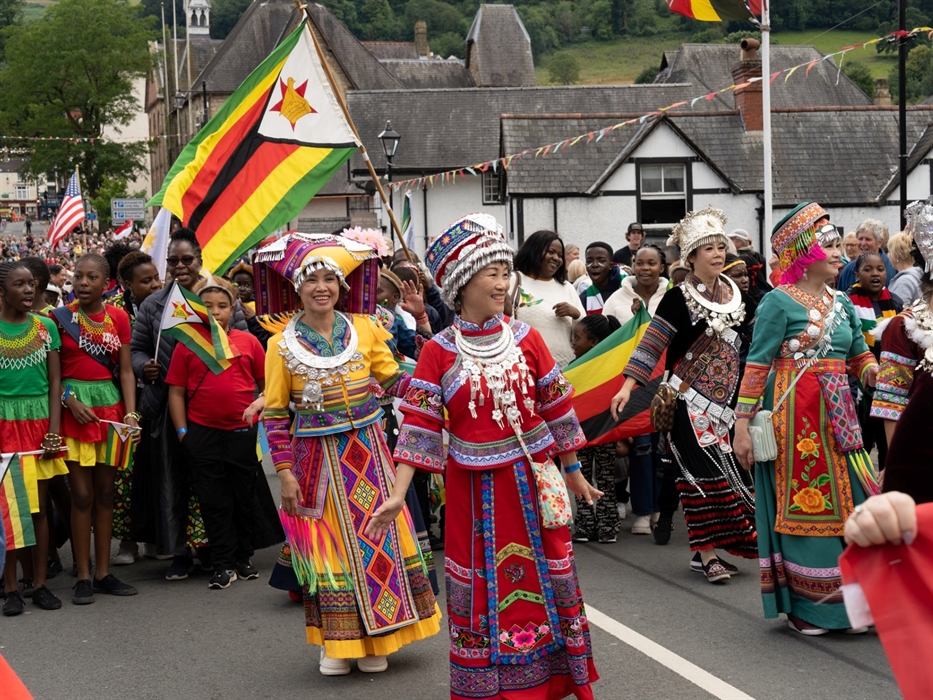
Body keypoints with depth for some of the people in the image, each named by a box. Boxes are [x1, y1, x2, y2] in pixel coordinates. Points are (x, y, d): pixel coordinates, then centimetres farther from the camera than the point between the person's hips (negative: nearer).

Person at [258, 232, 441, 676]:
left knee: (374, 539, 6)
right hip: (317, 456, -2)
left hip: (367, 451, 2)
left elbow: (393, 380, 2)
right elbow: (275, 414, -2)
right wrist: (285, 471, -6)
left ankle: (375, 640, 18)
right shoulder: (283, 345, -4)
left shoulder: (364, 328, 1)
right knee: (328, 544, 5)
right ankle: (336, 640, 16)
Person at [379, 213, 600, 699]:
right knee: (482, 589, 6)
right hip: (474, 488, -2)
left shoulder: (525, 338, 0)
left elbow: (556, 408, 7)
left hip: (531, 480, 2)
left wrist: (573, 472, 12)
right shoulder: (438, 352, -5)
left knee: (543, 580, 8)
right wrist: (398, 495, -15)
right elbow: (419, 424, -8)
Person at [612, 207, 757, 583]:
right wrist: (628, 386, -22)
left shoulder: (734, 294, 8)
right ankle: (707, 555, -4)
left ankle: (707, 550, 12)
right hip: (691, 400, -5)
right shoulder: (679, 298, -8)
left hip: (727, 400, 6)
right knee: (703, 474, -8)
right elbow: (652, 343, -12)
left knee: (728, 472, 3)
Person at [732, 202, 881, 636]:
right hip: (795, 415, -6)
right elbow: (757, 364, -10)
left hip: (838, 415, 6)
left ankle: (850, 600, 18)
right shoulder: (779, 302, -8)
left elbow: (859, 353, 17)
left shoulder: (842, 303, 12)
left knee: (849, 500, 7)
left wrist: (872, 371, -5)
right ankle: (804, 605, 11)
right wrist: (742, 423, -13)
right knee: (802, 502, -1)